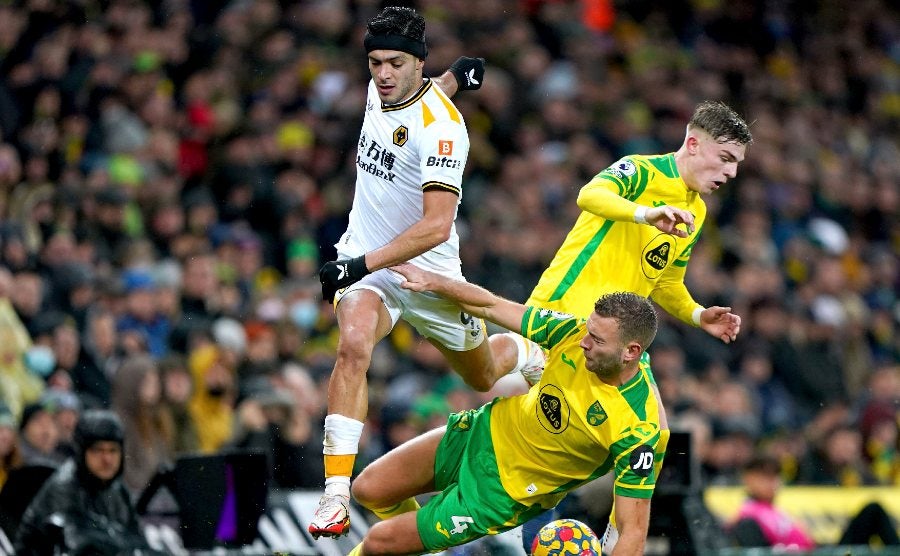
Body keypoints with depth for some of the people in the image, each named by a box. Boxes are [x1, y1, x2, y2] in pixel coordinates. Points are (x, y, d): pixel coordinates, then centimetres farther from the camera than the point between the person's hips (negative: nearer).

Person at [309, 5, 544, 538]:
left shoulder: (441, 126, -28)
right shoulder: (380, 87, -7)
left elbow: (436, 225, -36)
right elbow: (431, 88, 20)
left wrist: (364, 265, -41)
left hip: (427, 269, -3)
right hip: (366, 258, 4)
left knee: (484, 376, 20)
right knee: (353, 347, -27)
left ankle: (540, 358, 57)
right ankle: (336, 493, -32)